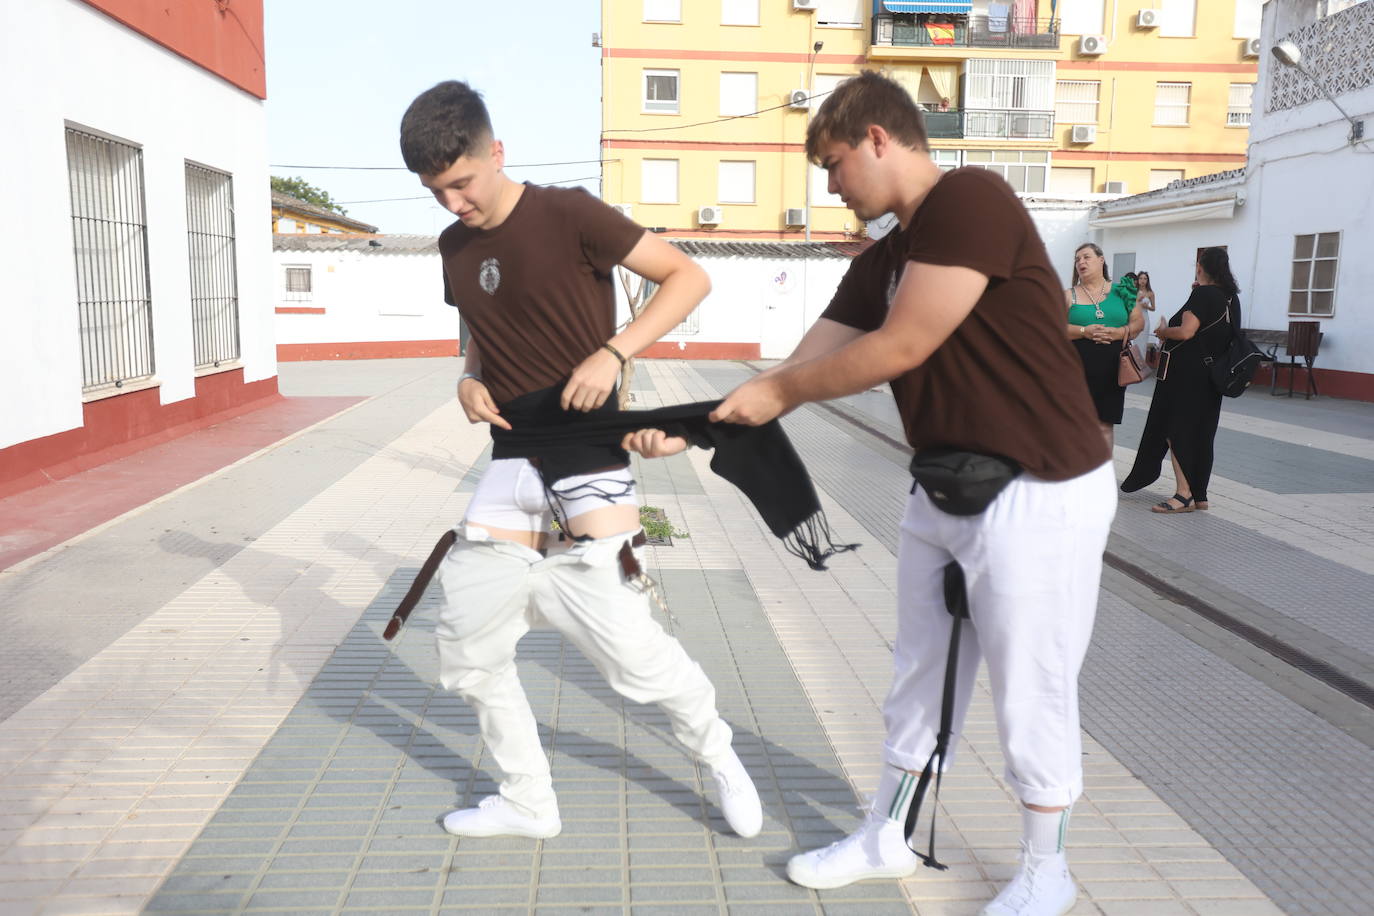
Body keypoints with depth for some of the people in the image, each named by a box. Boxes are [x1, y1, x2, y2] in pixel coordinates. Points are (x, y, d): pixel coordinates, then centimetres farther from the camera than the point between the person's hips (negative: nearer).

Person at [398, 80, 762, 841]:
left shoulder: (567, 215, -10)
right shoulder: (455, 246, 10)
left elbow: (688, 276, -10)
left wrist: (612, 353, -21)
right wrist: (470, 379, 2)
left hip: (585, 446, -7)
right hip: (514, 458, 7)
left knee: (626, 641, -11)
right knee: (465, 643, 8)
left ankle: (720, 759, 19)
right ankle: (528, 802, 27)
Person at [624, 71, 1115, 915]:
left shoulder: (970, 200, -16)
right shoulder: (881, 262, 10)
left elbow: (901, 348, -21)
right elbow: (803, 365, 9)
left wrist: (778, 392, -8)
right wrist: (689, 428, 2)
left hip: (1040, 494, -8)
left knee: (1030, 696, 6)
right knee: (920, 678, 18)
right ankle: (888, 838, 36)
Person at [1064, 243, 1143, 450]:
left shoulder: (1120, 291, 9)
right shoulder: (1069, 295, 5)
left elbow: (1138, 322, 8)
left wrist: (1122, 332, -12)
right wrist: (1084, 331, -18)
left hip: (1111, 370, 1)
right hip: (1078, 369, -1)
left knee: (1105, 425, 7)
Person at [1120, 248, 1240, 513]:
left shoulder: (1203, 294, -14)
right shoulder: (1230, 297, 12)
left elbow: (1186, 332, -24)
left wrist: (1162, 331, -5)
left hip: (1185, 375, -9)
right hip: (1209, 376, 9)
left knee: (1176, 430, -4)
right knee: (1200, 433, 12)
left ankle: (1184, 494, -6)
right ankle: (1199, 495, 17)